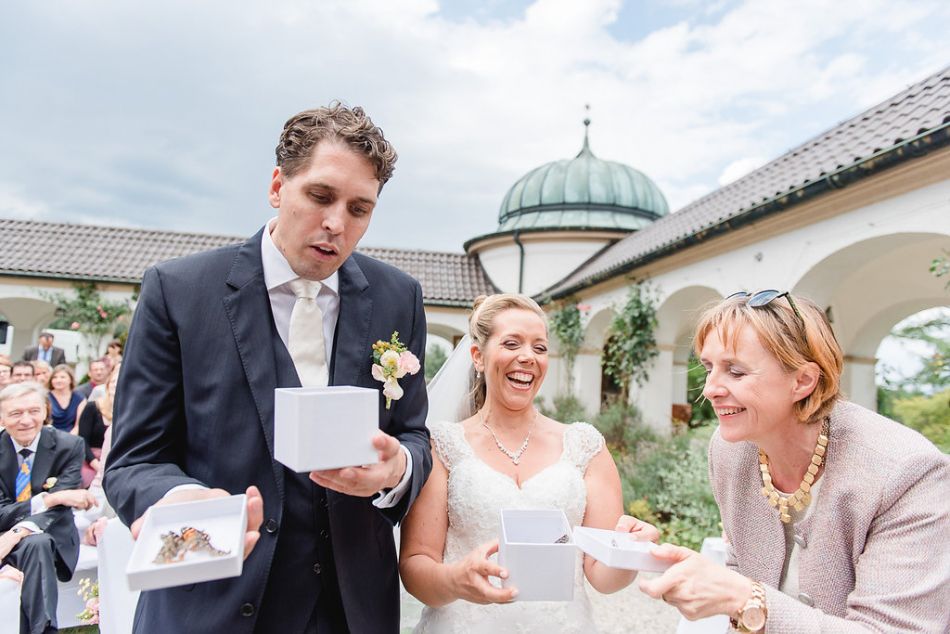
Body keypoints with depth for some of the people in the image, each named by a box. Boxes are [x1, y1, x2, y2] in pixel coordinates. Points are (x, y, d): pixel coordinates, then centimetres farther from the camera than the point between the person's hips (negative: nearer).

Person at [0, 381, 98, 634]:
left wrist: (24, 530, -34)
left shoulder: (68, 446, -7)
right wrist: (50, 499, -29)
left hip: (49, 537, -1)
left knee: (36, 544, -34)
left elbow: (59, 506, -13)